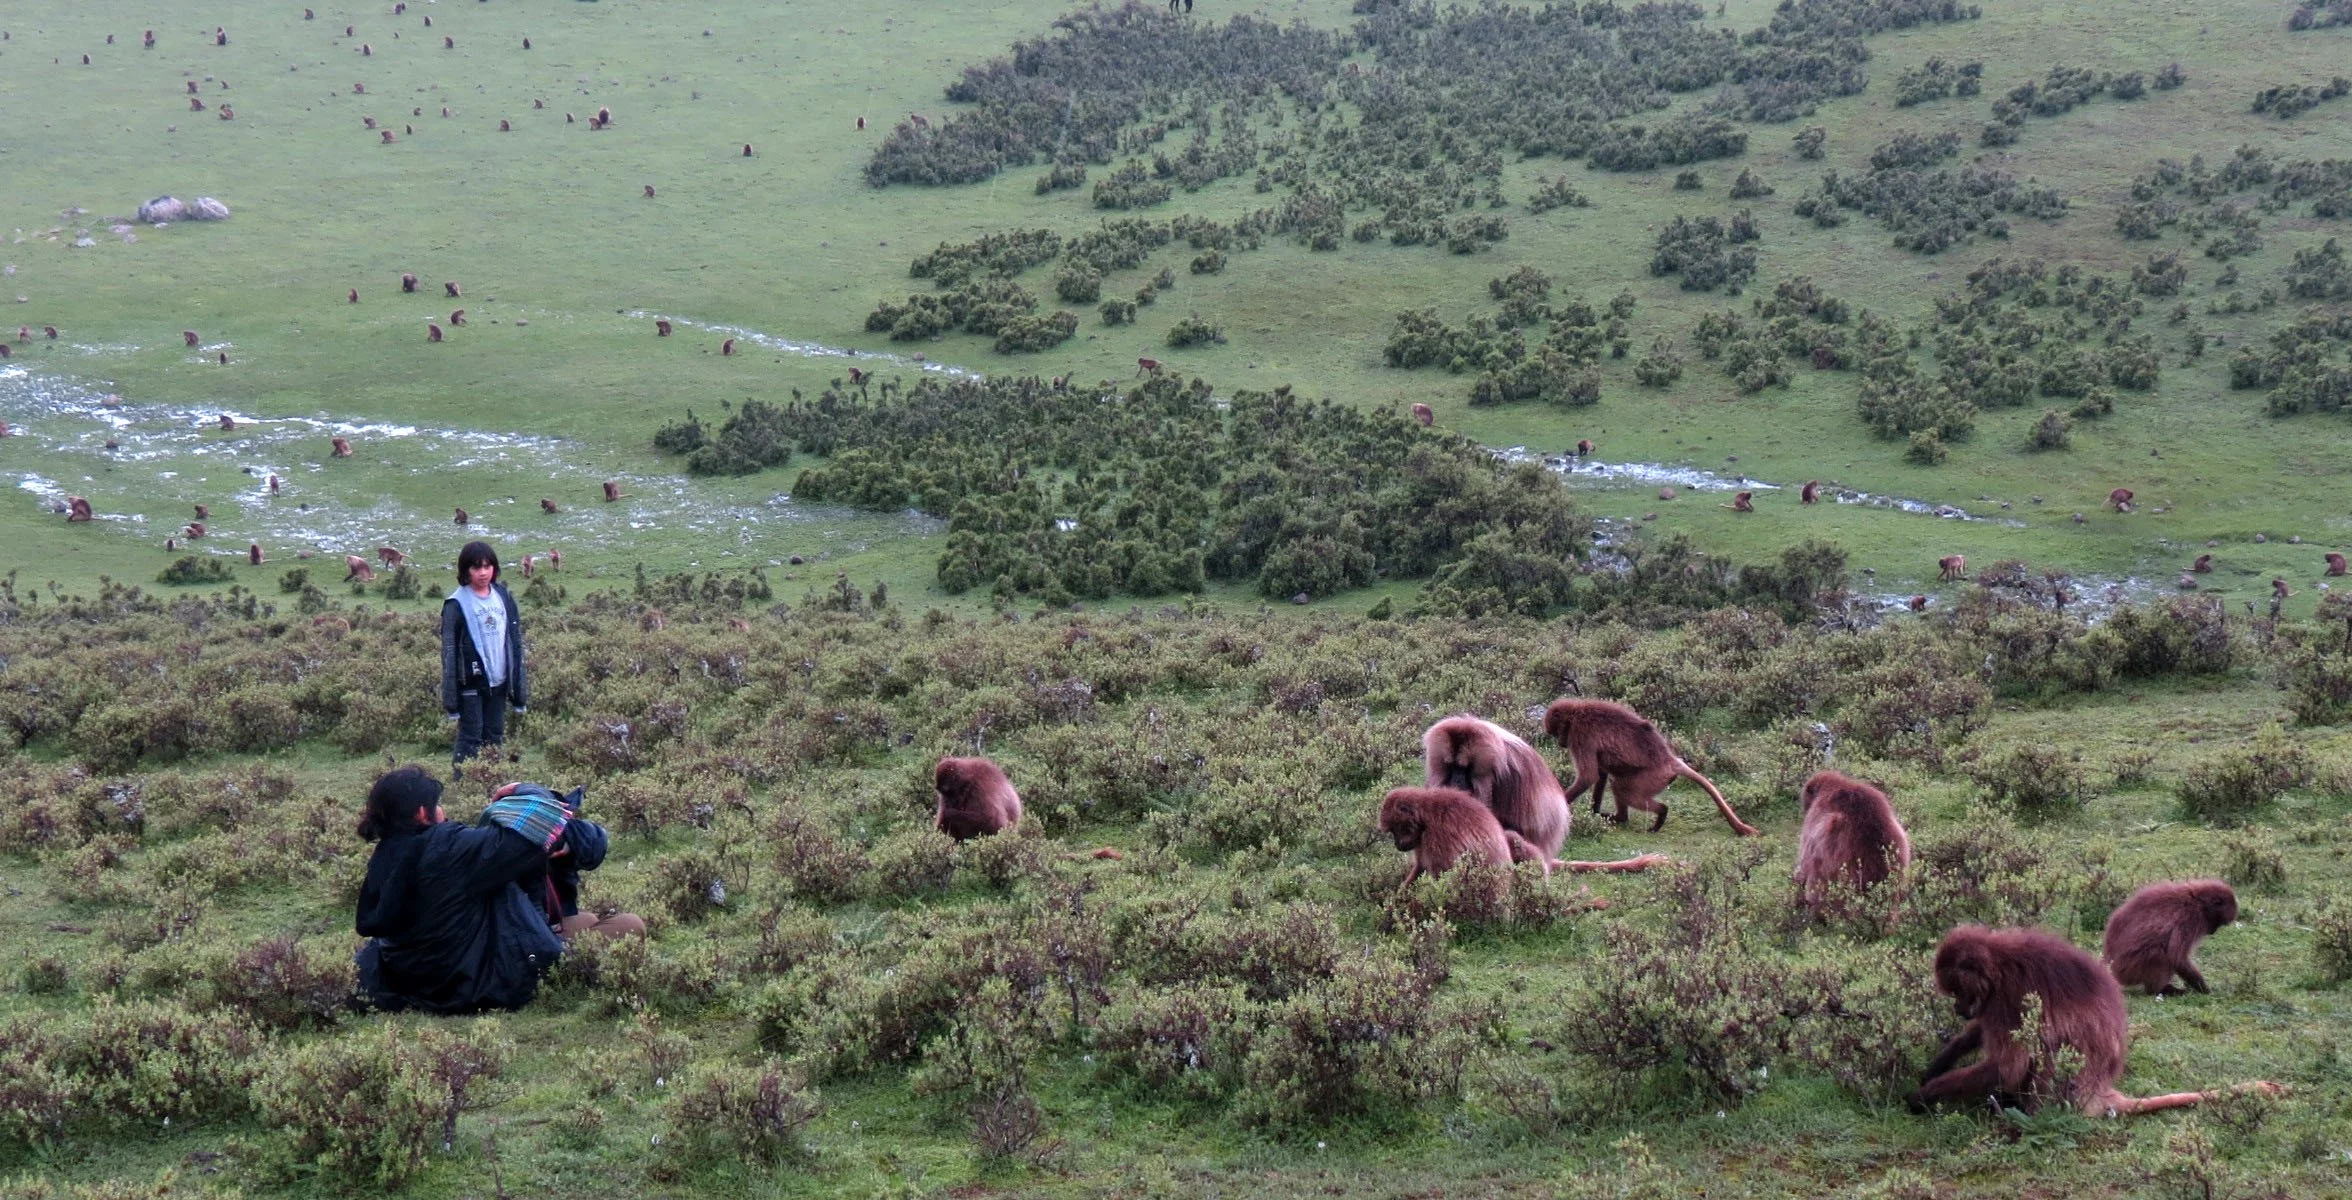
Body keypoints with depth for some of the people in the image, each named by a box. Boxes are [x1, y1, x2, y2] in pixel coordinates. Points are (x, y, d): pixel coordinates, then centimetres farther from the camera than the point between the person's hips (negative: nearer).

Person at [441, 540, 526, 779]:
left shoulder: (504, 597, 6)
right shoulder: (457, 604, -9)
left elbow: (515, 641, 10)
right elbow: (449, 649, -9)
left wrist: (519, 684, 7)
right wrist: (450, 694, -12)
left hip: (498, 681, 5)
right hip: (471, 682, -5)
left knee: (495, 737, 11)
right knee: (471, 739, -1)